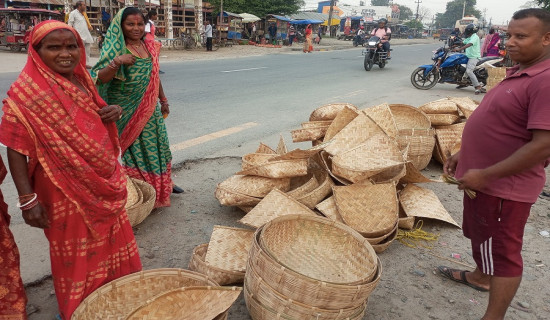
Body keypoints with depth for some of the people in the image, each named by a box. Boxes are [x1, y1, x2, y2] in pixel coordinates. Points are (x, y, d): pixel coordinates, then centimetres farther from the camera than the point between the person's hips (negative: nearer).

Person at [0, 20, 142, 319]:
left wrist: (112, 112, -5)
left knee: (110, 243, 21)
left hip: (103, 185, 7)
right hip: (66, 191, -7)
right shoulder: (26, 93, -17)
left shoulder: (81, 81, 4)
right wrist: (27, 199, -20)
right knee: (76, 257, 11)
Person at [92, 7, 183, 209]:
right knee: (134, 150, 1)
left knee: (156, 146, 15)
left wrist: (163, 100, 21)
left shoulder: (150, 47, 6)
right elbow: (99, 79, -19)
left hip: (150, 110, 6)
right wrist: (117, 62, -33)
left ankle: (163, 185, 32)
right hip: (127, 113, -6)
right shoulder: (116, 49, -12)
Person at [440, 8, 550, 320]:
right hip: (483, 178, 10)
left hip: (504, 186, -10)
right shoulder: (518, 72, 10)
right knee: (479, 235, 27)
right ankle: (481, 276, 51)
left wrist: (486, 175, -24)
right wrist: (465, 154, 16)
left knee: (502, 251, 5)